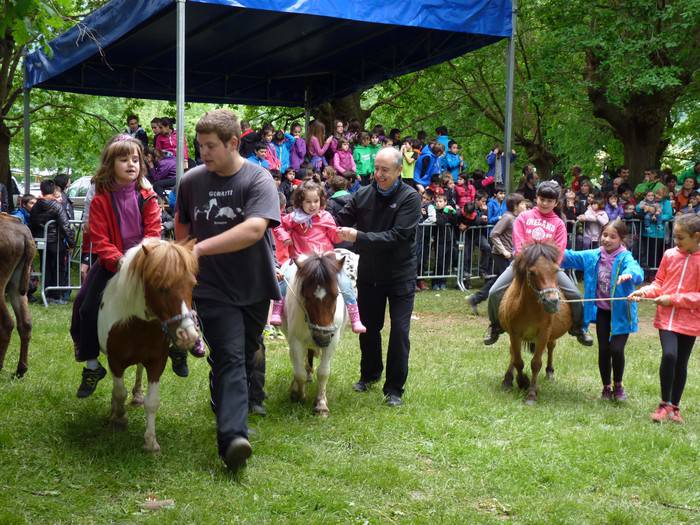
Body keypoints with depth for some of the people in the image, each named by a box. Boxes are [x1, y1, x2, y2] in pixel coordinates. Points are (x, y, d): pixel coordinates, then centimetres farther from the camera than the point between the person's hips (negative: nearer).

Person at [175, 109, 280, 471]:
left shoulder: (258, 180, -12)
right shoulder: (191, 180, 0)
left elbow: (254, 229, -28)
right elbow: (182, 224, 18)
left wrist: (201, 247, -30)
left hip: (254, 288, 0)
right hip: (213, 289, 0)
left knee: (245, 355, 16)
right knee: (230, 358, -14)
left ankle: (225, 403, 40)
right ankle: (233, 437, -25)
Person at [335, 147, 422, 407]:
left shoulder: (409, 198, -14)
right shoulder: (363, 195, -2)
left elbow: (397, 236, -24)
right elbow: (341, 220, -3)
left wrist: (359, 237, -31)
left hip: (400, 276, -4)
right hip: (369, 274, 4)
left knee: (399, 331, -3)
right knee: (368, 327, 16)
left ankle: (394, 388, 8)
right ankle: (370, 373, 38)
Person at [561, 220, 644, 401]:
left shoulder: (625, 258, -16)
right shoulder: (593, 256, -1)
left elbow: (636, 270, -36)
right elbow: (571, 257, 6)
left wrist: (629, 275, -59)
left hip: (621, 312, -4)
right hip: (602, 310, 4)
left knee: (616, 349, -7)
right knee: (603, 350, 8)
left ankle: (618, 385, 18)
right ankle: (606, 387, 26)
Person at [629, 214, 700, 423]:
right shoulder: (670, 255, 1)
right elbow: (659, 283, 11)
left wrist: (674, 299, -15)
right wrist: (644, 292, -7)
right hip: (666, 317, 1)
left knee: (681, 363, 9)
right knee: (669, 355, -17)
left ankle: (674, 406, 26)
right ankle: (665, 403, -1)